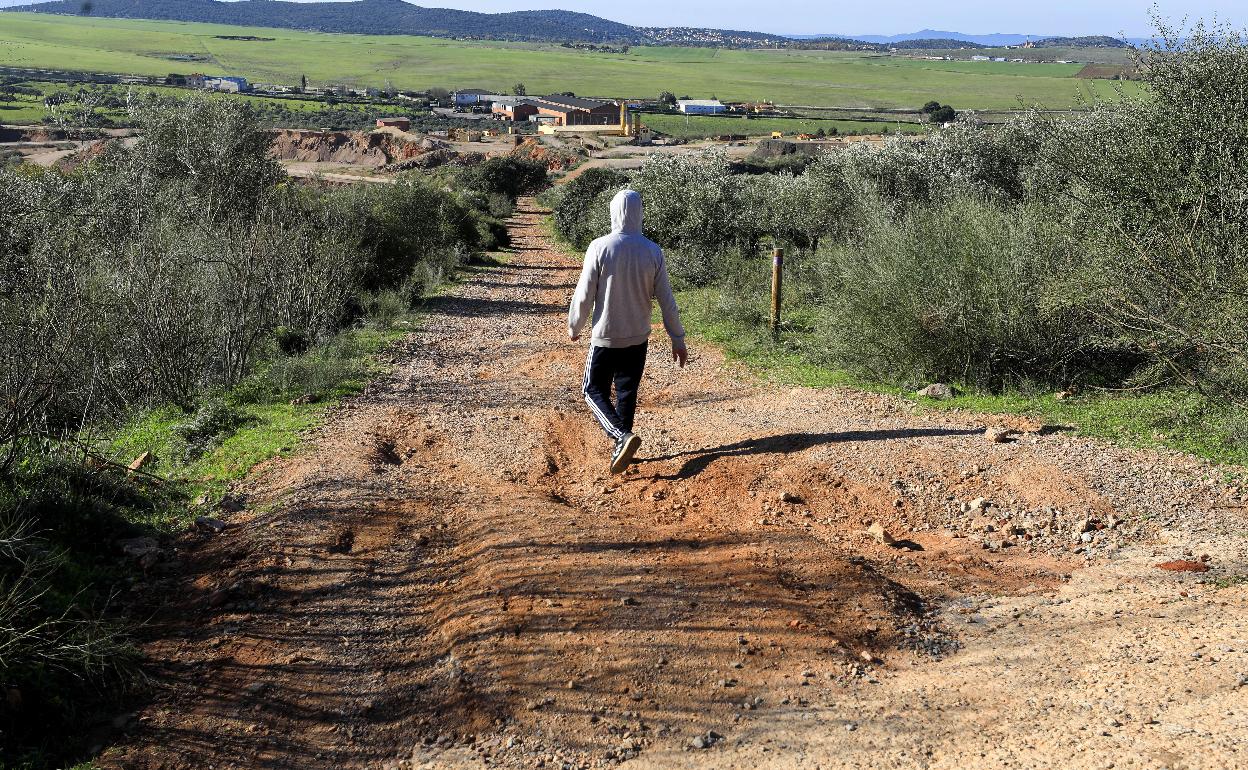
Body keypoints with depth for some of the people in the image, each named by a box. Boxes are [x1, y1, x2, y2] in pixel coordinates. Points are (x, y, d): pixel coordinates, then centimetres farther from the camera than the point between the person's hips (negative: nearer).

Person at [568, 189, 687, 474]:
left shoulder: (600, 247, -14)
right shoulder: (653, 251, -5)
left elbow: (584, 295, -10)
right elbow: (666, 300, -2)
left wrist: (574, 327, 7)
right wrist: (678, 339, 6)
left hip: (605, 336, -3)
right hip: (638, 338, 3)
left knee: (594, 390, 9)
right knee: (627, 393, 16)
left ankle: (623, 436, -13)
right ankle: (621, 449, 20)